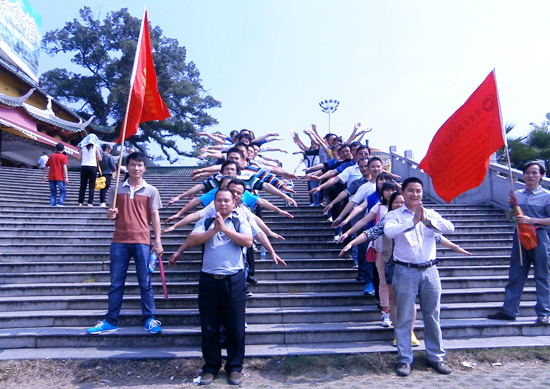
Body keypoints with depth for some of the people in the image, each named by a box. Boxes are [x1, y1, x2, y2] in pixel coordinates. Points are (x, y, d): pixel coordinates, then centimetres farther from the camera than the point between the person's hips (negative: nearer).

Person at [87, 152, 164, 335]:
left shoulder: (151, 191, 5)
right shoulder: (117, 189, 10)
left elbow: (155, 217, 2)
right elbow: (112, 213, 16)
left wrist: (158, 242, -4)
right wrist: (110, 214, -10)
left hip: (142, 241, -2)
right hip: (119, 241, 2)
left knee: (145, 283, 3)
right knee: (116, 283, 8)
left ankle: (150, 319, 12)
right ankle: (111, 321, 17)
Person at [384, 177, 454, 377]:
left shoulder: (431, 214, 8)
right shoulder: (394, 215, 0)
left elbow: (449, 227, -9)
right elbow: (389, 231, -21)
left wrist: (426, 220, -23)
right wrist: (413, 221, -26)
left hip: (430, 270, 3)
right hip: (406, 271, -3)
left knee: (432, 316, 13)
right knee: (404, 318, 4)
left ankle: (436, 357, 29)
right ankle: (404, 359, 16)